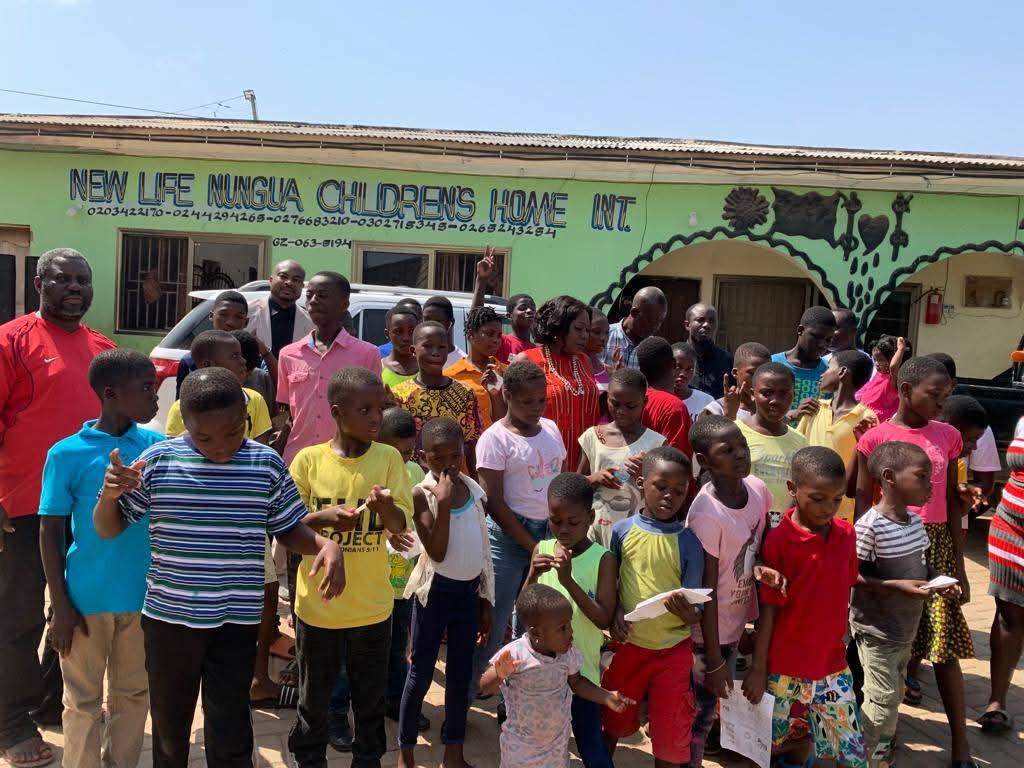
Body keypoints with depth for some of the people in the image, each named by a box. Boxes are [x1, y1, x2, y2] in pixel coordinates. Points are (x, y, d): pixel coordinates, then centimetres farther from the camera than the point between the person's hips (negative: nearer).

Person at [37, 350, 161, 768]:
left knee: (135, 694, 18)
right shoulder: (67, 454, -12)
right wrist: (61, 606, -7)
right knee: (83, 700, 13)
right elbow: (50, 534, -7)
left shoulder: (157, 446, -3)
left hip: (143, 596, 3)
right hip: (88, 600, -3)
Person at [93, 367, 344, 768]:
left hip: (236, 619, -1)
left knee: (230, 731, 6)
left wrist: (325, 544, -16)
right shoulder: (157, 461, -9)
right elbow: (108, 529, 0)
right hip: (169, 614, 1)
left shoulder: (267, 464, -7)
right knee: (169, 721, 20)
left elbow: (289, 528, 4)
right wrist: (109, 494, -22)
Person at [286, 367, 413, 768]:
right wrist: (324, 517, -24)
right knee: (314, 695, 18)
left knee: (371, 697, 16)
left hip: (372, 604, 1)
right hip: (317, 603, 0)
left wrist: (385, 507, -31)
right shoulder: (309, 459, -9)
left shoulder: (389, 457, -6)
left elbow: (400, 525, -9)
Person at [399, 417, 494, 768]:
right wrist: (443, 502, -28)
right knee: (421, 673, 7)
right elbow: (437, 551, -21)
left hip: (468, 591, 4)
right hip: (435, 591, -4)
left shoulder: (474, 489, 0)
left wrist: (486, 602, 9)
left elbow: (483, 550, 7)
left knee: (461, 673, 14)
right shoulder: (422, 494, -13)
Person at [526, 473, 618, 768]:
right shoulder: (541, 550, -3)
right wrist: (533, 576, -19)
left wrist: (568, 581, -28)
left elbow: (604, 620, -18)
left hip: (582, 669, -3)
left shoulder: (603, 559, -14)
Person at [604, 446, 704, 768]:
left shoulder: (688, 541, -10)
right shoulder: (622, 530, -7)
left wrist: (688, 613, -29)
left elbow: (696, 610, -7)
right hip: (628, 643, 2)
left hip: (673, 650, -1)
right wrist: (615, 612, -13)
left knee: (669, 732, 9)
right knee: (614, 720, 21)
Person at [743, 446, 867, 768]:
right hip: (786, 667, -4)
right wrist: (758, 668, -6)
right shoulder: (779, 541, -15)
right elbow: (769, 608, -10)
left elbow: (846, 586, 11)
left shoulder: (846, 534, -1)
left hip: (833, 664, 4)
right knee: (775, 741, 10)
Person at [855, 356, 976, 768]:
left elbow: (952, 502, 8)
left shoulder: (948, 436, 6)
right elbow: (862, 501, -1)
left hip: (936, 544, 2)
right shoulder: (875, 438, -4)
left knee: (944, 641, 2)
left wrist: (959, 564, 7)